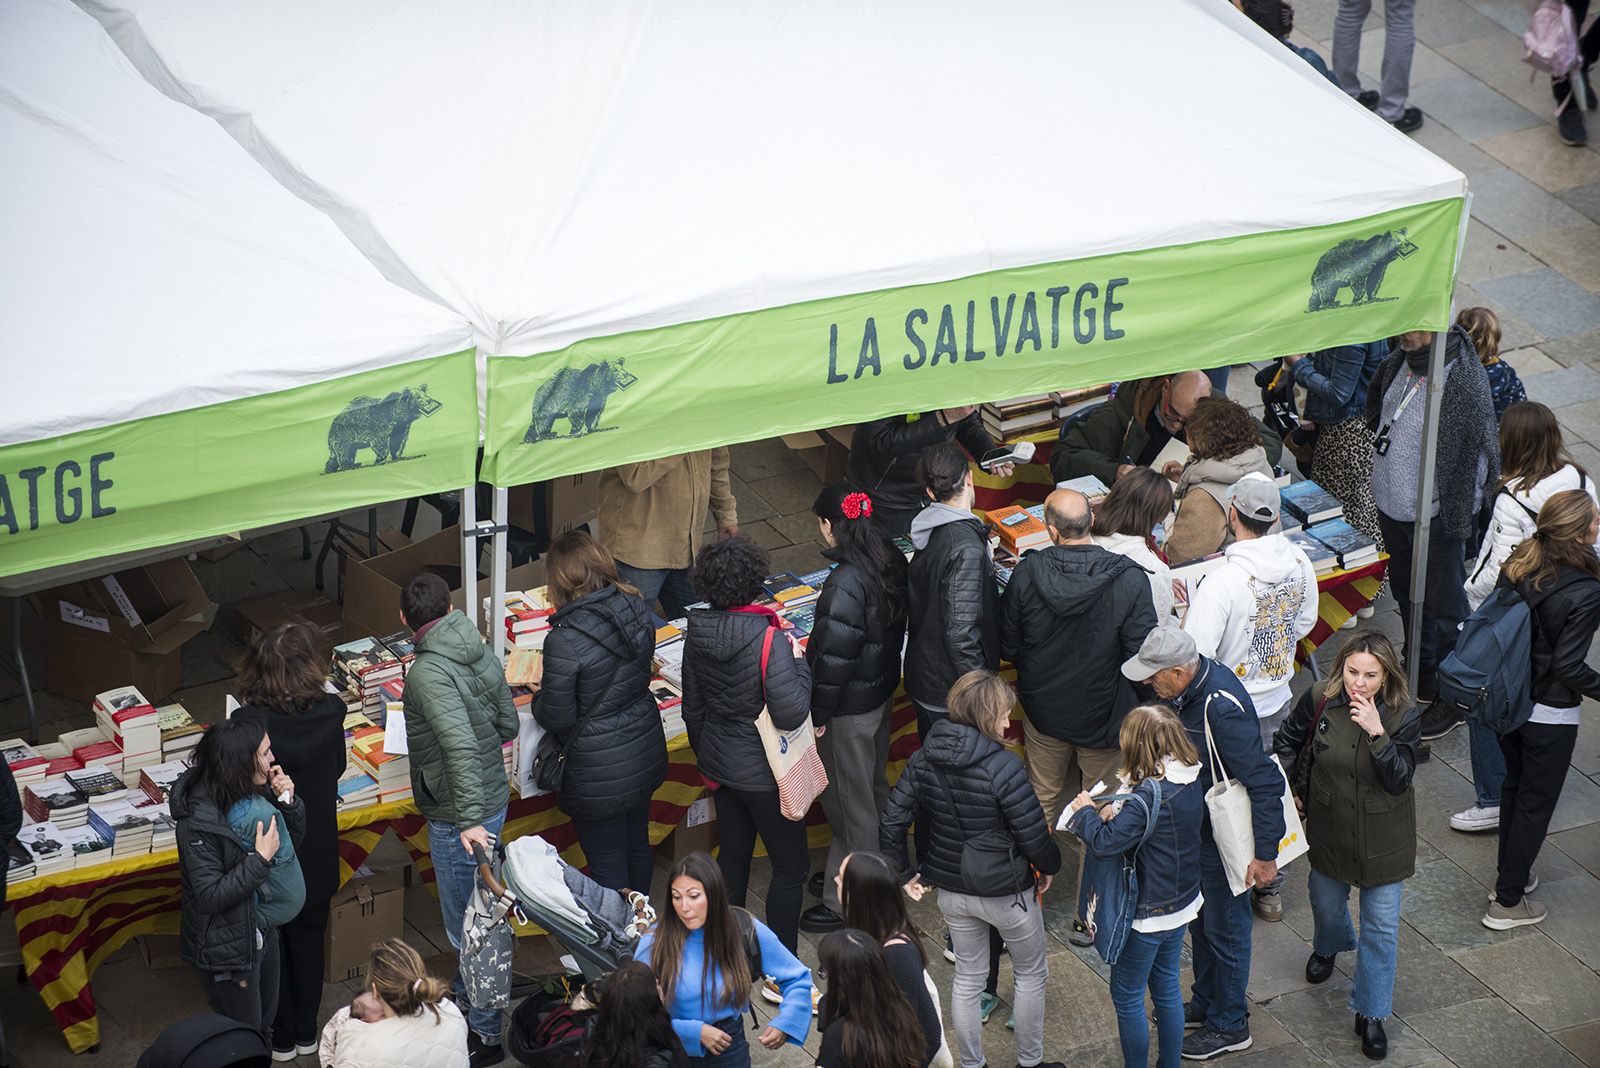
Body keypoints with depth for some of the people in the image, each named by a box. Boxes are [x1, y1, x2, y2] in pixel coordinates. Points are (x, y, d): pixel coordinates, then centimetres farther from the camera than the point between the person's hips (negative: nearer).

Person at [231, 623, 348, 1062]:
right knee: (309, 940, 22)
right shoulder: (331, 711, -18)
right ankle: (306, 1033, 36)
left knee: (270, 946, 18)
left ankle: (281, 1038, 32)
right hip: (317, 855, 3)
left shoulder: (248, 722, -27)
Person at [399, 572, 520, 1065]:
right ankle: (466, 996, 46)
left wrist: (470, 819, -33)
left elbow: (461, 745, -35)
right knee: (474, 914, 27)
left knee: (468, 925, 4)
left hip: (459, 818, -9)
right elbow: (508, 726, 9)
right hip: (493, 799, 9)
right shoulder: (481, 653, -1)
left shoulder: (429, 673, -25)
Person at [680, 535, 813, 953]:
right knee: (791, 864, 9)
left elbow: (693, 707, 7)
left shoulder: (698, 635, -5)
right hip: (762, 772, -7)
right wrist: (799, 663, -14)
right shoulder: (768, 639, -27)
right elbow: (791, 712, -30)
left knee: (734, 853, 22)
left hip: (719, 761, 7)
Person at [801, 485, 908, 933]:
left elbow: (834, 656, -25)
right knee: (873, 785, 25)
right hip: (882, 690, 9)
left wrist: (818, 714, -14)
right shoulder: (890, 560, -4)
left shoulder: (846, 584, -31)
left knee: (849, 801, 5)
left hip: (850, 709, -9)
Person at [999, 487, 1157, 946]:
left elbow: (1007, 646, -7)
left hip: (1043, 709, 2)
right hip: (1103, 716, -2)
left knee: (1041, 801, 24)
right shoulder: (1129, 580, -24)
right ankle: (1089, 915, 23)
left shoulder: (1026, 573, -18)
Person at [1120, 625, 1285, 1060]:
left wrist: (1265, 853, -26)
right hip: (1196, 826, 9)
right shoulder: (1187, 690, -8)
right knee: (1200, 920, 24)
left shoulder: (1223, 710, -35)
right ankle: (1207, 1002, 44)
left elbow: (1266, 783, -30)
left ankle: (1230, 1025, 28)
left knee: (1225, 928, 10)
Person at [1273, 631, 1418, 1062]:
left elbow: (1398, 780, -26)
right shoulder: (1318, 703, -16)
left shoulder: (1403, 716, -21)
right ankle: (1329, 946, 61)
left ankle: (1370, 1014, 17)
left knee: (1381, 926, 2)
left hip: (1382, 839, -2)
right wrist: (1289, 790, 3)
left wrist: (1376, 732, -36)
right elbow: (1286, 741, 4)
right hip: (1329, 829, 2)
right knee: (1327, 903, 26)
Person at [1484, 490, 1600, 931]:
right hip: (1549, 714, -6)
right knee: (1536, 802, 10)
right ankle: (1508, 901, 19)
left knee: (1514, 785, 26)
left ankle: (1510, 870, 44)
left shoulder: (1518, 566, -8)